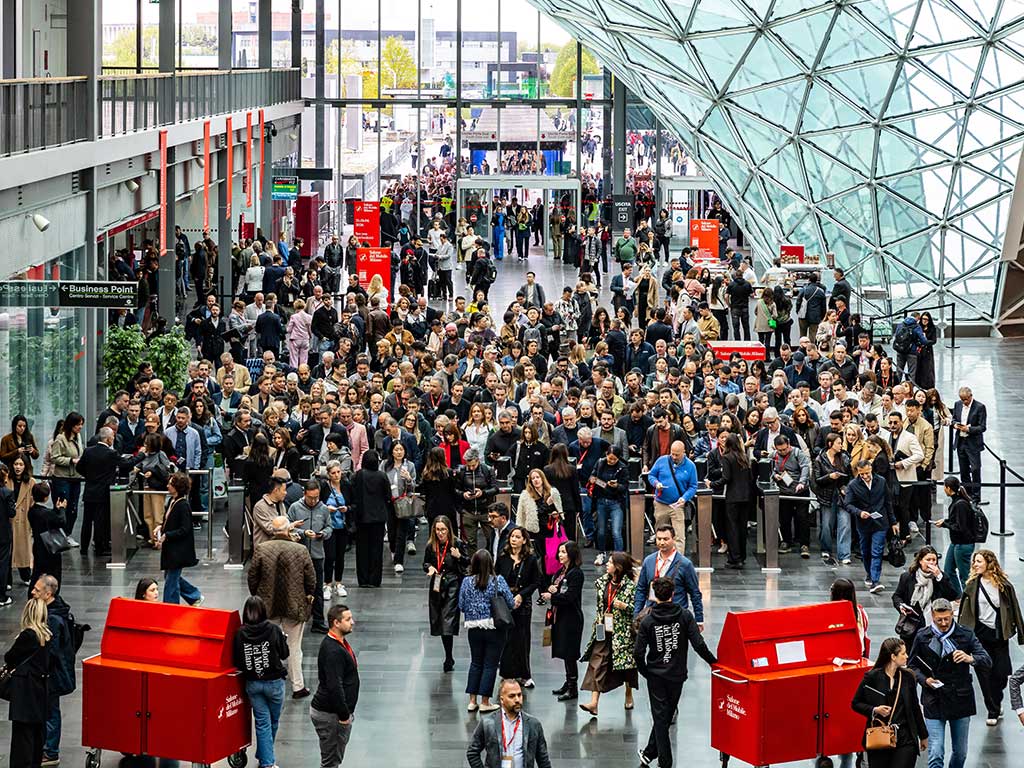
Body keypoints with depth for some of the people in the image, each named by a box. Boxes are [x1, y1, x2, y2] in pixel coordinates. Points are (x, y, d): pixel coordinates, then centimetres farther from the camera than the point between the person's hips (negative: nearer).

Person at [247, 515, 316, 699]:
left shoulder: (261, 549, -9)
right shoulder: (301, 550, -11)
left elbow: (252, 577, -2)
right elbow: (311, 578, -5)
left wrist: (256, 596, 14)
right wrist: (309, 595, 14)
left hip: (268, 606, 1)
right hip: (295, 606, -1)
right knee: (294, 647, 8)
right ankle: (298, 687, 13)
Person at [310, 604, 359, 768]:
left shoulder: (340, 643, 10)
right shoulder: (332, 650, -24)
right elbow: (334, 687, -27)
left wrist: (347, 712, 21)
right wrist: (344, 716, -21)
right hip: (330, 715, -10)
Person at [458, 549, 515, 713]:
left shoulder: (467, 582, -5)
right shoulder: (498, 581, -11)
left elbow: (461, 606, 0)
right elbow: (511, 604, -6)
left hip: (474, 629, 3)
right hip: (494, 629, -3)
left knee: (475, 663, 16)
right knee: (490, 664, 6)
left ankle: (472, 701, 17)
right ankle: (485, 702, 7)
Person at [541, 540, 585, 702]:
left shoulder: (576, 573, -13)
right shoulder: (561, 571, 14)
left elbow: (570, 596, -19)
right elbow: (551, 589, 15)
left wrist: (552, 596, -14)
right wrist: (551, 589, -7)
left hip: (571, 617, -8)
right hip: (559, 616, 8)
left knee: (569, 653, -6)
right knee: (563, 652, 12)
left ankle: (573, 688, 0)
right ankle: (568, 683, 21)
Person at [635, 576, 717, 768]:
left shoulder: (647, 621, -8)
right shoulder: (685, 616, -8)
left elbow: (638, 653, -11)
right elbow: (699, 645, -14)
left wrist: (645, 672, 6)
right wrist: (713, 661, 1)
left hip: (656, 675, -1)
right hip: (677, 674, 1)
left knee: (660, 717, 5)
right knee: (666, 715, 16)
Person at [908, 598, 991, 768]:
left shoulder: (966, 635, -1)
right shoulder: (922, 637, 0)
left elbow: (987, 661, -6)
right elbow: (912, 665, 10)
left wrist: (971, 659, -28)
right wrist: (925, 680, -10)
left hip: (961, 700, 1)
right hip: (934, 701, -1)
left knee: (960, 753, 12)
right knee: (936, 754, -10)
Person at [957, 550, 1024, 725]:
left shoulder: (1004, 585, -4)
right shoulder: (973, 584, 1)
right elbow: (964, 610, 4)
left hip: (999, 634, -1)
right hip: (980, 634, 1)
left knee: (1001, 672, 0)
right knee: (984, 673, 0)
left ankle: (996, 702, 29)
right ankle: (993, 711, 12)